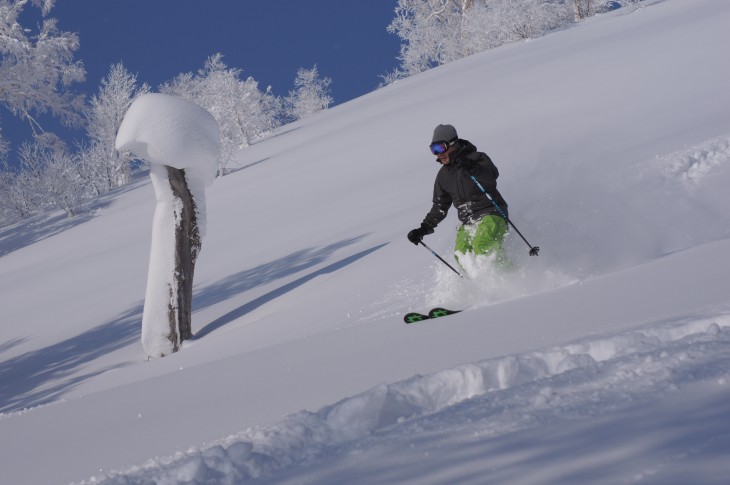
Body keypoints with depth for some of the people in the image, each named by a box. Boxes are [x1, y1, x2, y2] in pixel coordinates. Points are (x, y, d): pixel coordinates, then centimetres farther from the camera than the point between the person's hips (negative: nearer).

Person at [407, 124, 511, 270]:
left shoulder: (477, 158, -4)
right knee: (461, 255, -21)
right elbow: (440, 207, 20)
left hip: (492, 215, -6)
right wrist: (423, 229, 10)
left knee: (482, 246, -32)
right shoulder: (443, 175, 14)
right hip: (468, 223, 6)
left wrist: (471, 168, -38)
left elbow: (491, 177, -24)